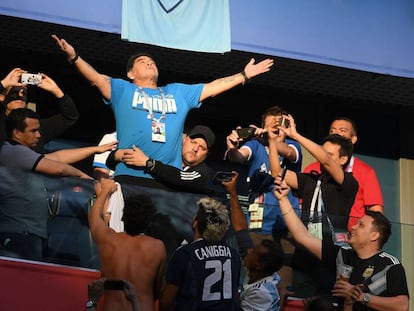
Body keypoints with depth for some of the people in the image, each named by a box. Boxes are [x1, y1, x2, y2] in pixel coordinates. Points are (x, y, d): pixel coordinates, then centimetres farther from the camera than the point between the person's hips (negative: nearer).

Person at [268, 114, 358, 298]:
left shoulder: (349, 184, -2)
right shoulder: (310, 181, 15)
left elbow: (325, 160, -16)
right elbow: (277, 172, 10)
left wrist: (295, 135, -15)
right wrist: (272, 140, 1)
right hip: (304, 260, 5)